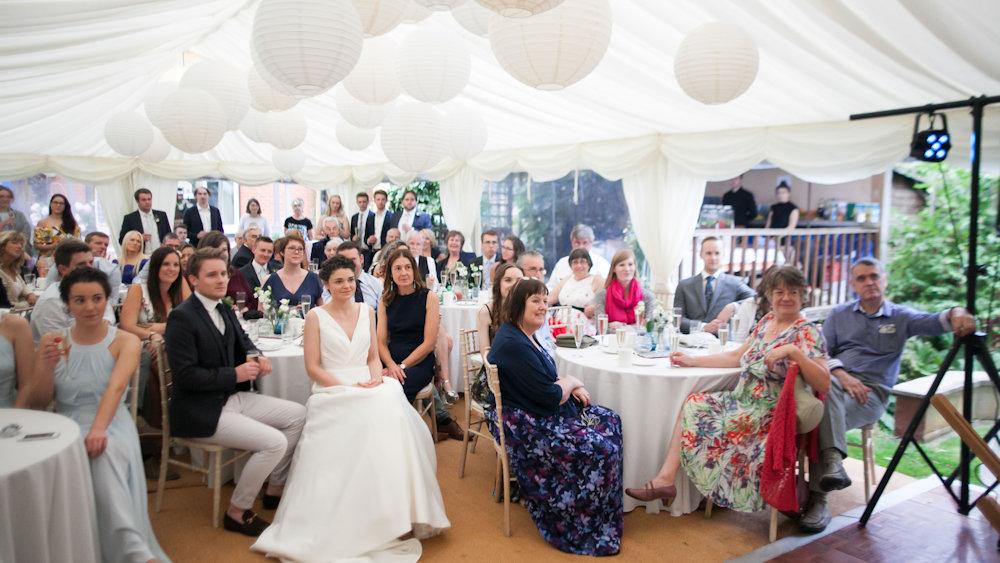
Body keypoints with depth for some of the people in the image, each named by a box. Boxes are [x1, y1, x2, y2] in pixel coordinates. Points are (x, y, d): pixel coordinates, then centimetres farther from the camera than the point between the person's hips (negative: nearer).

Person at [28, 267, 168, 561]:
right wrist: (47, 366, -12)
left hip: (112, 426, -2)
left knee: (106, 454, -37)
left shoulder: (126, 341, 0)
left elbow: (116, 387, -18)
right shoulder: (52, 341, 7)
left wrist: (99, 429, -36)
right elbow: (38, 405, 7)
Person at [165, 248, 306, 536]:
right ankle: (237, 512, 1)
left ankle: (274, 489, 18)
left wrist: (256, 357, 5)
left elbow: (242, 339, 27)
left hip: (233, 397, 9)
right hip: (200, 411, -9)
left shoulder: (224, 309, 8)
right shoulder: (181, 317, -17)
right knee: (274, 442, -20)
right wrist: (235, 374, -18)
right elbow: (186, 375, -22)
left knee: (298, 415, 6)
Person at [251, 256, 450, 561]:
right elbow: (313, 367, -3)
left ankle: (398, 510, -16)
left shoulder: (366, 312, 13)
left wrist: (375, 377, -7)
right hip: (332, 391, -3)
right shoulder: (316, 316, 0)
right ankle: (347, 521, -17)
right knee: (360, 423, -33)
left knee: (392, 414, -28)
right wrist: (349, 388, -14)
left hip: (369, 388, 4)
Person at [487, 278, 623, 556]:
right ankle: (591, 531, 5)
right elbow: (551, 396, -24)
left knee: (610, 421, 8)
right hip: (526, 426, -11)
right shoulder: (512, 344, -24)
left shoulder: (524, 335, 9)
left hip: (541, 411, 11)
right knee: (603, 450, -15)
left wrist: (573, 387, 0)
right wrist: (571, 381, -3)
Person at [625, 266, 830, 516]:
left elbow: (823, 384, -20)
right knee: (693, 405, -4)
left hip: (769, 413, -7)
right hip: (742, 400, 7)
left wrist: (794, 351, -32)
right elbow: (736, 357, 16)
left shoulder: (806, 332, -10)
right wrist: (691, 361, 11)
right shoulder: (767, 321, 11)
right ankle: (665, 478, -9)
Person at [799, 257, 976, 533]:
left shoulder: (901, 316, 14)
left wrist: (955, 313, -31)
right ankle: (833, 462, -44)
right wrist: (841, 374, -13)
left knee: (822, 415, -33)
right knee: (825, 386, -38)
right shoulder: (839, 314, 17)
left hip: (873, 391, -1)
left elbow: (933, 322, -7)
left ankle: (817, 497, -29)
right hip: (836, 378, 2)